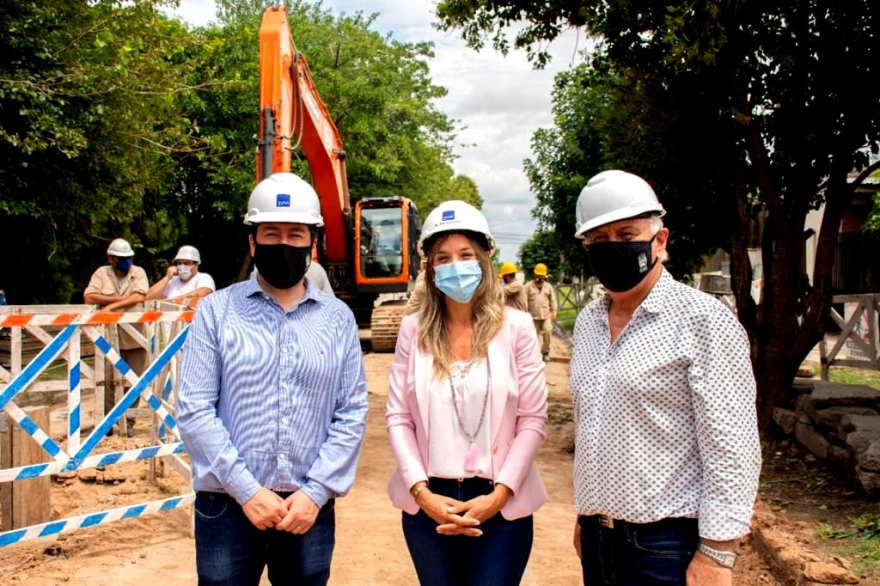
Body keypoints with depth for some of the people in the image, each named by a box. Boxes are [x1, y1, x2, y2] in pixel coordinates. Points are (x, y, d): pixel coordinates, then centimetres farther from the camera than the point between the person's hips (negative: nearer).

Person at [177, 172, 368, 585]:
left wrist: (315, 493, -9)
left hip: (309, 510, 2)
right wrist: (246, 490, -12)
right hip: (227, 506, -1)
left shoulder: (338, 319, 5)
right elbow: (193, 410, -6)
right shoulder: (216, 311, -1)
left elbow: (352, 414, 1)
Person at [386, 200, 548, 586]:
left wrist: (499, 494, -10)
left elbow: (533, 419, -3)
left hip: (500, 505, -1)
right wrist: (421, 492, -9)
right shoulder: (413, 329, 1)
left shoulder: (516, 327, -3)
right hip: (428, 503, 2)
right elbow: (398, 417, 1)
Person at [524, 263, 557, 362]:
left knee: (547, 332, -12)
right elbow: (524, 300, -3)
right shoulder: (528, 286, 0)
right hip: (533, 316, -1)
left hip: (546, 315, 1)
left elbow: (552, 300, 14)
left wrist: (554, 311, 4)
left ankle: (545, 352, 6)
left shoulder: (548, 286, 11)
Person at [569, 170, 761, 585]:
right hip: (597, 538, 6)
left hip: (668, 545, -6)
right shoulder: (587, 322, 8)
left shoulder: (703, 320, -12)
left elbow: (731, 447, -15)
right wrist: (584, 514, 17)